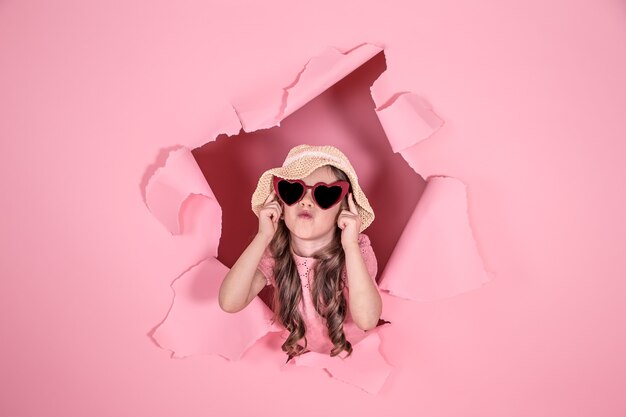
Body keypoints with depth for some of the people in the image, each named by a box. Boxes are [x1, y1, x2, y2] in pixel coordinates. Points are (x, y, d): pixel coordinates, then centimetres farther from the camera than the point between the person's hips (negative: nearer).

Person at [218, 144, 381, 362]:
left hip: (349, 353, -2)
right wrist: (263, 237, -26)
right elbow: (229, 303, -25)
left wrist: (350, 246, -34)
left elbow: (367, 320, -32)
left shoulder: (357, 250, -17)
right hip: (292, 352, 2)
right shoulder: (273, 252, -12)